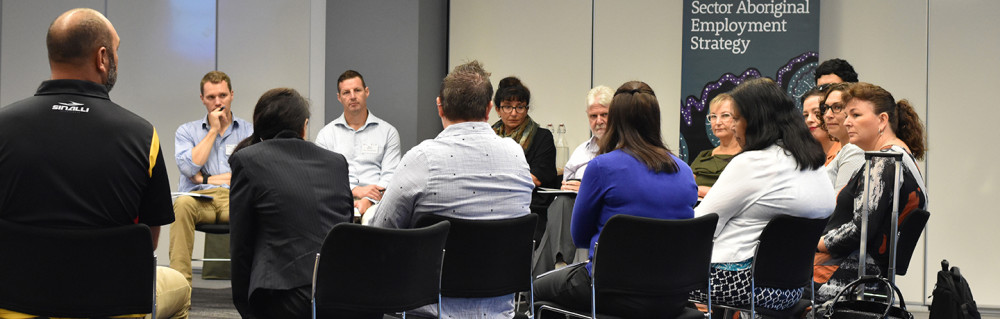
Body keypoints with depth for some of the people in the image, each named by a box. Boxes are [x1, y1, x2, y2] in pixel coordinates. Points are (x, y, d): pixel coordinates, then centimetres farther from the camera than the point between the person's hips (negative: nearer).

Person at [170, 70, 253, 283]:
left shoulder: (249, 131, 16)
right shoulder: (187, 131, 19)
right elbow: (189, 168, -1)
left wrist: (205, 178, 0)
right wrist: (213, 131, 3)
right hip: (200, 199, 1)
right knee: (182, 205, -36)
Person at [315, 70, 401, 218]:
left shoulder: (388, 132, 14)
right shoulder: (326, 134, 16)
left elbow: (390, 176, 4)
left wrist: (368, 200, -15)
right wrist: (356, 190, -13)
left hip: (375, 201, -1)